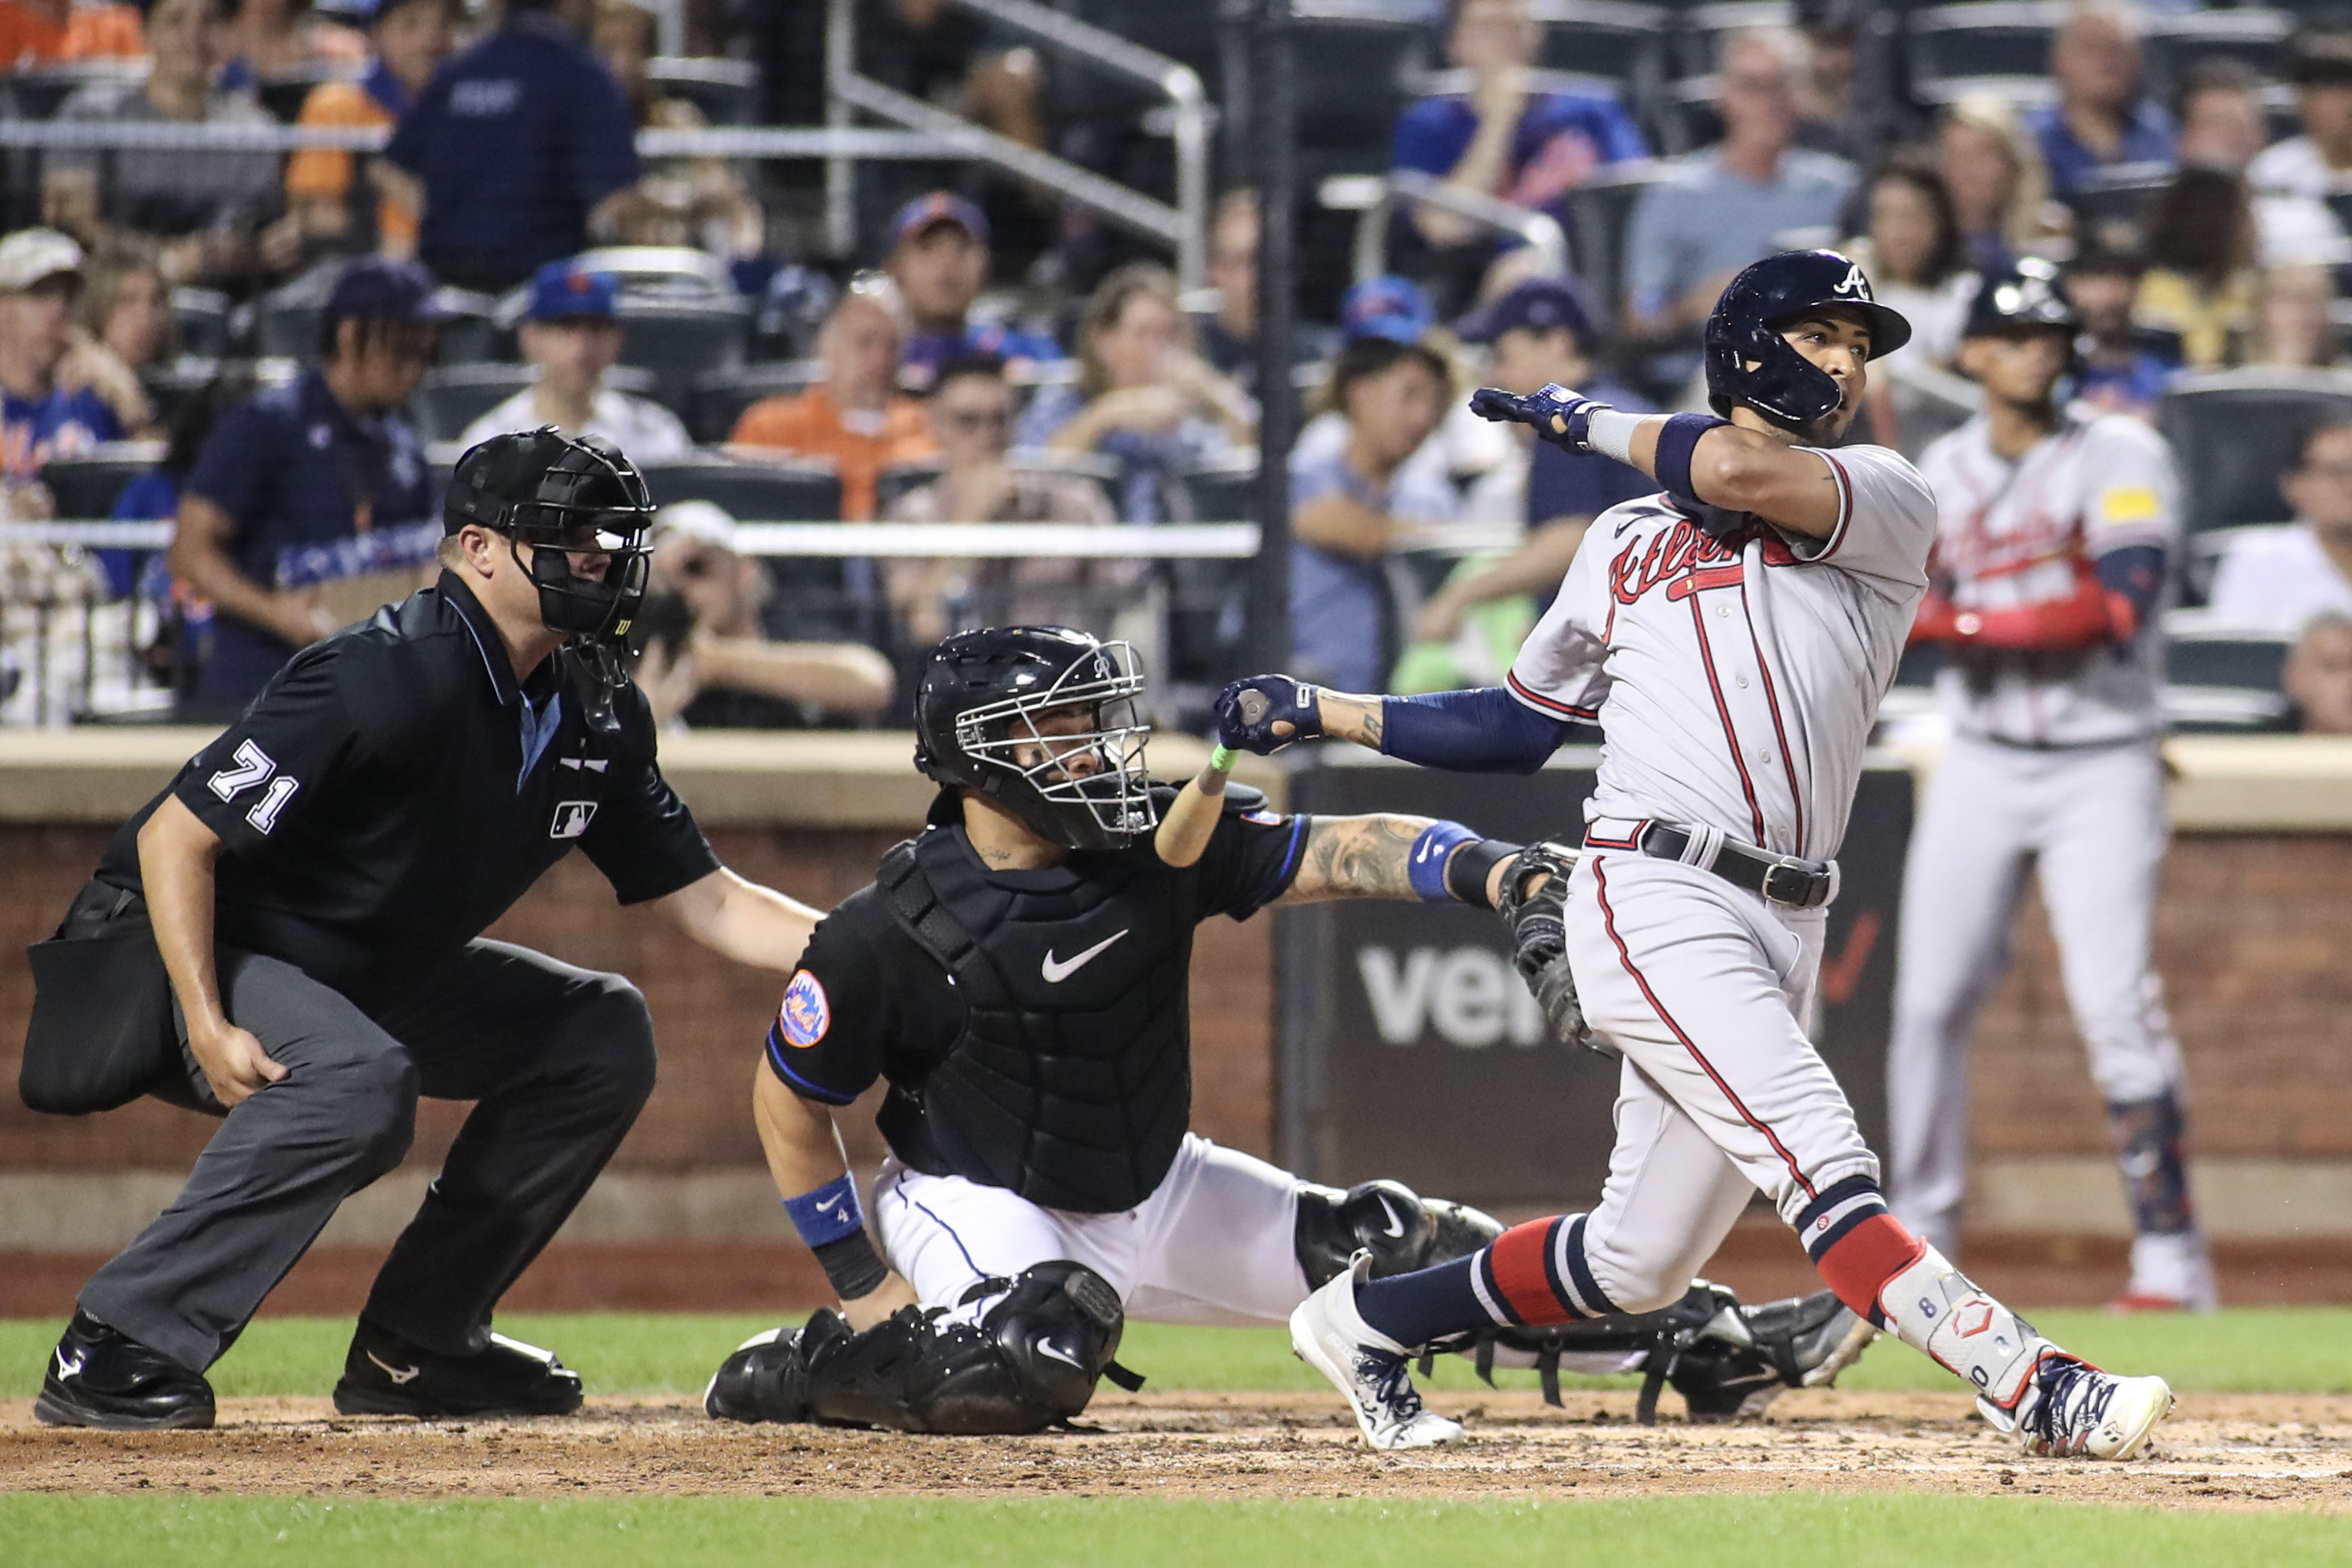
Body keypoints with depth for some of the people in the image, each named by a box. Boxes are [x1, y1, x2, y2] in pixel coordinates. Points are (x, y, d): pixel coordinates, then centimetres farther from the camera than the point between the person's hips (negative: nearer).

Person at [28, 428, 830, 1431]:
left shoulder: (596, 716, -2)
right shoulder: (386, 680, -27)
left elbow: (706, 902, 4)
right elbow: (172, 839, -25)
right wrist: (209, 1030, -32)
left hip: (372, 977, 9)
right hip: (188, 954, -9)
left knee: (601, 1032, 6)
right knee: (358, 1079, -36)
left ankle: (415, 1344, 8)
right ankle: (115, 1349, -30)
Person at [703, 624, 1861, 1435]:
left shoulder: (1160, 848, -10)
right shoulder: (888, 934, -21)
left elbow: (1343, 855, -18)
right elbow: (788, 1107, -9)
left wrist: (1501, 873, -35)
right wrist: (865, 1283, -10)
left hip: (1158, 1196, 6)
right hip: (980, 1207, -6)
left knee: (1394, 1247, -1)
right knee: (1043, 1359, -38)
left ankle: (1707, 1346, 6)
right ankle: (805, 1367, -13)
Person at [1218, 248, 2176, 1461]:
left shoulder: (1886, 507, 9)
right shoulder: (1627, 541, 16)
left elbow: (1742, 473, -11)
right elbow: (1521, 721, 27)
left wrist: (1592, 424, 6)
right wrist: (1328, 714, 24)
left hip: (1782, 929, 2)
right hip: (1656, 903, -2)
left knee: (1639, 1265, 7)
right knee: (1820, 1162, -23)